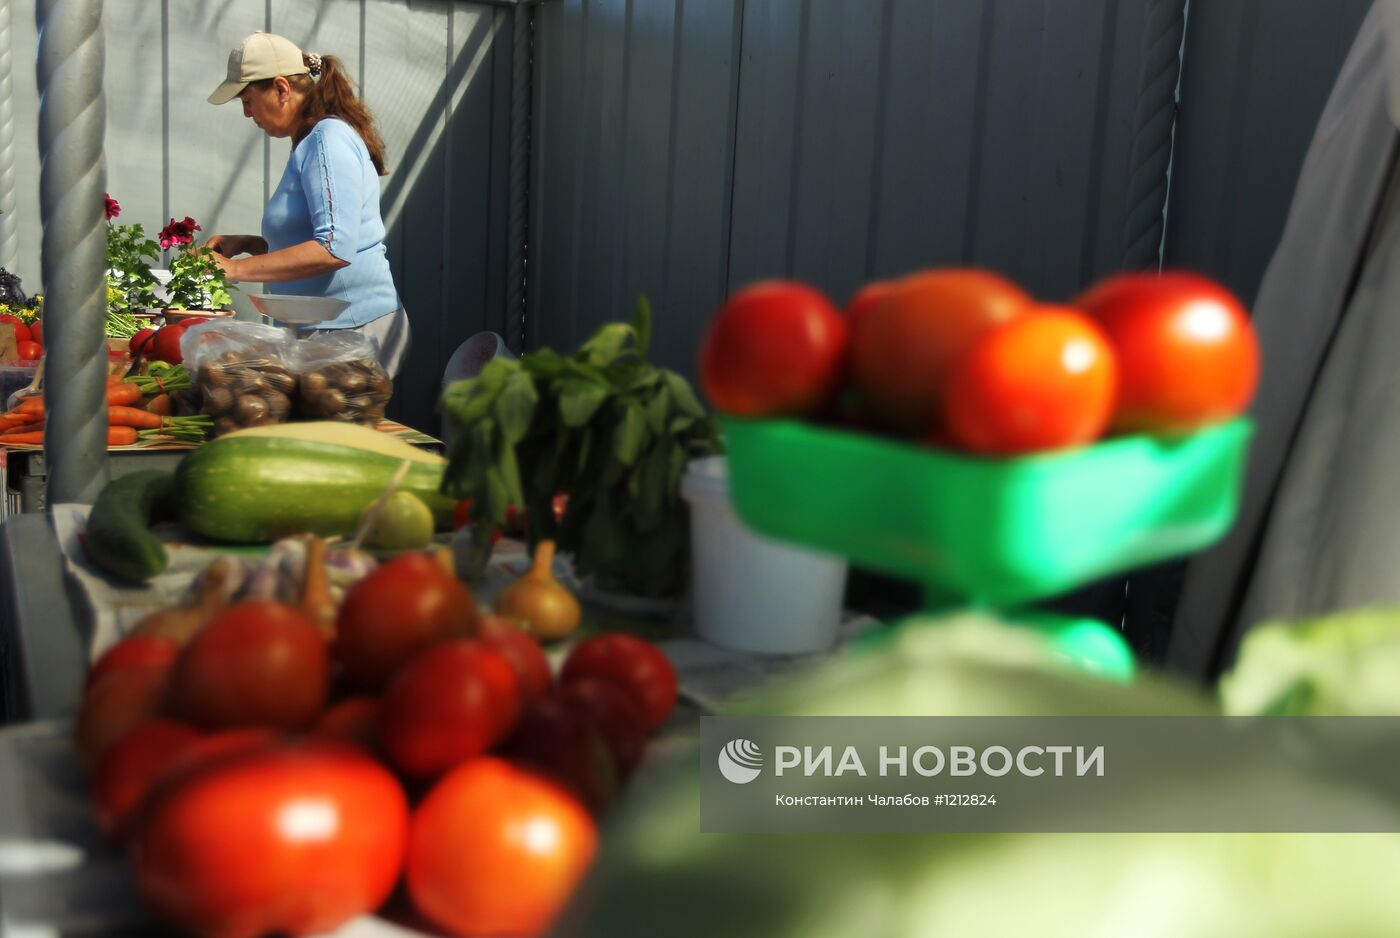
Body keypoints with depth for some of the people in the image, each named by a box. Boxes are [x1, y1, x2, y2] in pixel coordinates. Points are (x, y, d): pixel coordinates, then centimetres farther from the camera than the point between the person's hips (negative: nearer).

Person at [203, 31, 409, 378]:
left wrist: (236, 269, -20)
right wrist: (245, 244, 15)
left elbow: (335, 248, -23)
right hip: (321, 329, 9)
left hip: (353, 331, -9)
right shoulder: (310, 142, 20)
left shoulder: (328, 138, -12)